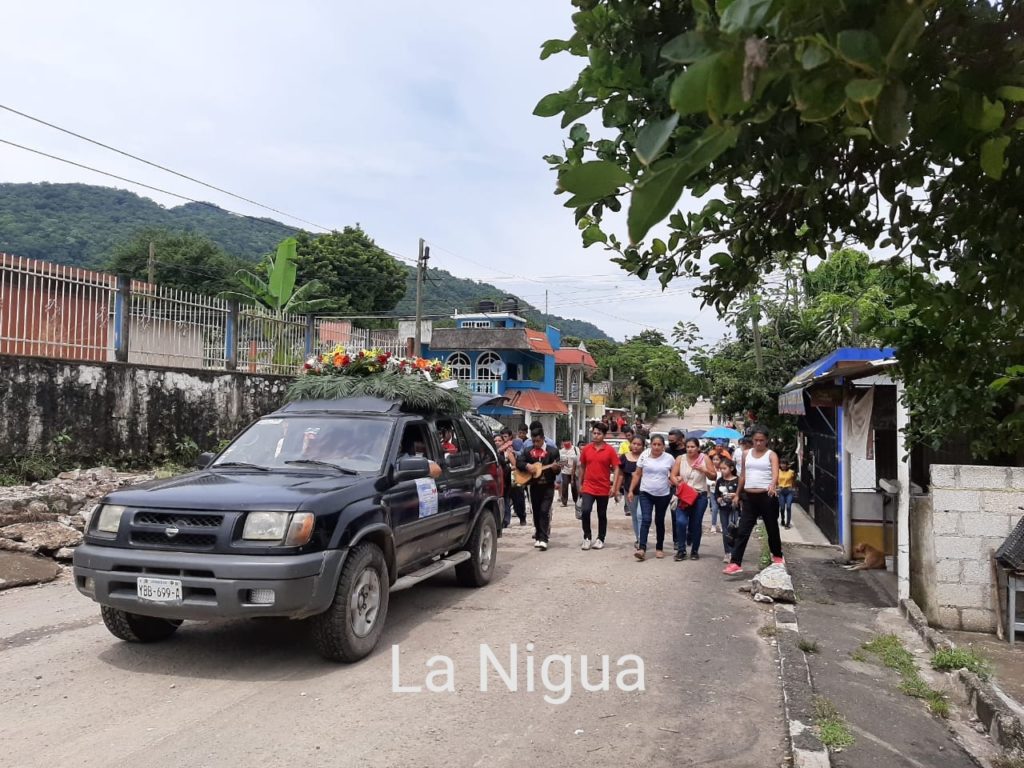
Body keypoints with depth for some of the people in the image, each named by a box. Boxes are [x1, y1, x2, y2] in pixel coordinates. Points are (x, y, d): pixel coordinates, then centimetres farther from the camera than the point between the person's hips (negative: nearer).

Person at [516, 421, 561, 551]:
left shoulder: (552, 451, -3)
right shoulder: (527, 450, 5)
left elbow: (557, 470, -3)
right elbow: (518, 462, 1)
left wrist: (555, 468, -26)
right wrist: (526, 466, -18)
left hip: (548, 486, -3)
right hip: (534, 486, 3)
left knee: (544, 511, -11)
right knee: (536, 512, 10)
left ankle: (543, 539, -11)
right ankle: (538, 536, 22)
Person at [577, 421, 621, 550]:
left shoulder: (610, 450, -6)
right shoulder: (586, 448, 1)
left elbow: (616, 468, -6)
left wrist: (614, 486, -13)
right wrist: (580, 484, 12)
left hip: (603, 489, -1)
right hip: (588, 487, 1)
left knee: (602, 515, 10)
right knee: (585, 511, -13)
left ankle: (600, 539, 24)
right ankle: (587, 538, 2)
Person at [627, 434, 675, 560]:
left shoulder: (669, 458, -3)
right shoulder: (644, 456, -3)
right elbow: (637, 475, 2)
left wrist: (672, 481, -6)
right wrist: (631, 490, 0)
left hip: (663, 495, 1)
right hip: (646, 494, -1)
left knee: (659, 521, 11)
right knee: (645, 520, -12)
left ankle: (659, 548, 24)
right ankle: (642, 549, -18)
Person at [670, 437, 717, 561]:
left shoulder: (704, 458, 0)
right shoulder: (680, 459, 1)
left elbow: (714, 477, 2)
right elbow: (673, 476, 0)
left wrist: (704, 470, -15)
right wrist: (678, 483, -19)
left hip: (700, 496, 0)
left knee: (696, 524, 6)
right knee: (680, 522, -14)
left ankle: (695, 551, 22)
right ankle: (681, 550, -2)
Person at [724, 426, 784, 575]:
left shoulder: (771, 455, -3)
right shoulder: (746, 454, 10)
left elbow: (775, 472, -20)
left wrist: (773, 485, -40)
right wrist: (737, 493, 17)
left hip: (766, 496, -3)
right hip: (749, 497, 3)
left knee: (772, 528, 13)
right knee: (743, 531, -3)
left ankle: (777, 556, 35)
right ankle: (735, 563, -6)